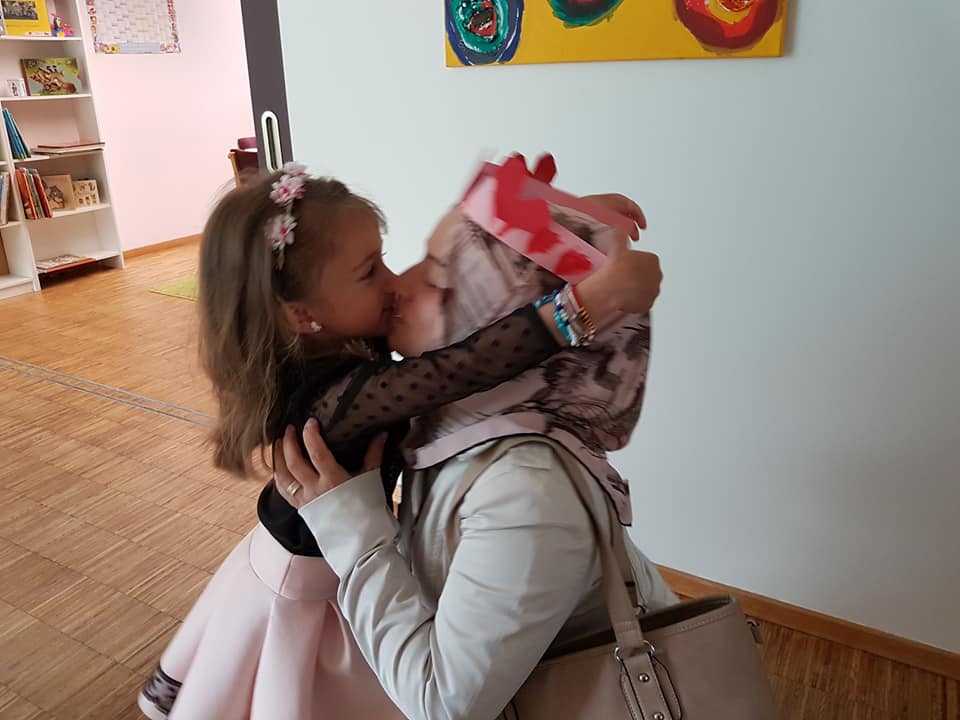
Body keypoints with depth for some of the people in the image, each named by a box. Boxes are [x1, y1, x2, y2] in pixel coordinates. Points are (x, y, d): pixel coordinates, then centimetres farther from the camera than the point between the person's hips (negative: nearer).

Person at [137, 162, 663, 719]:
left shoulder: (345, 343, -16)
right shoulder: (337, 396, -40)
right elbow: (462, 370, -53)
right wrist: (594, 298, -57)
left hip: (331, 561, 8)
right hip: (307, 587, -8)